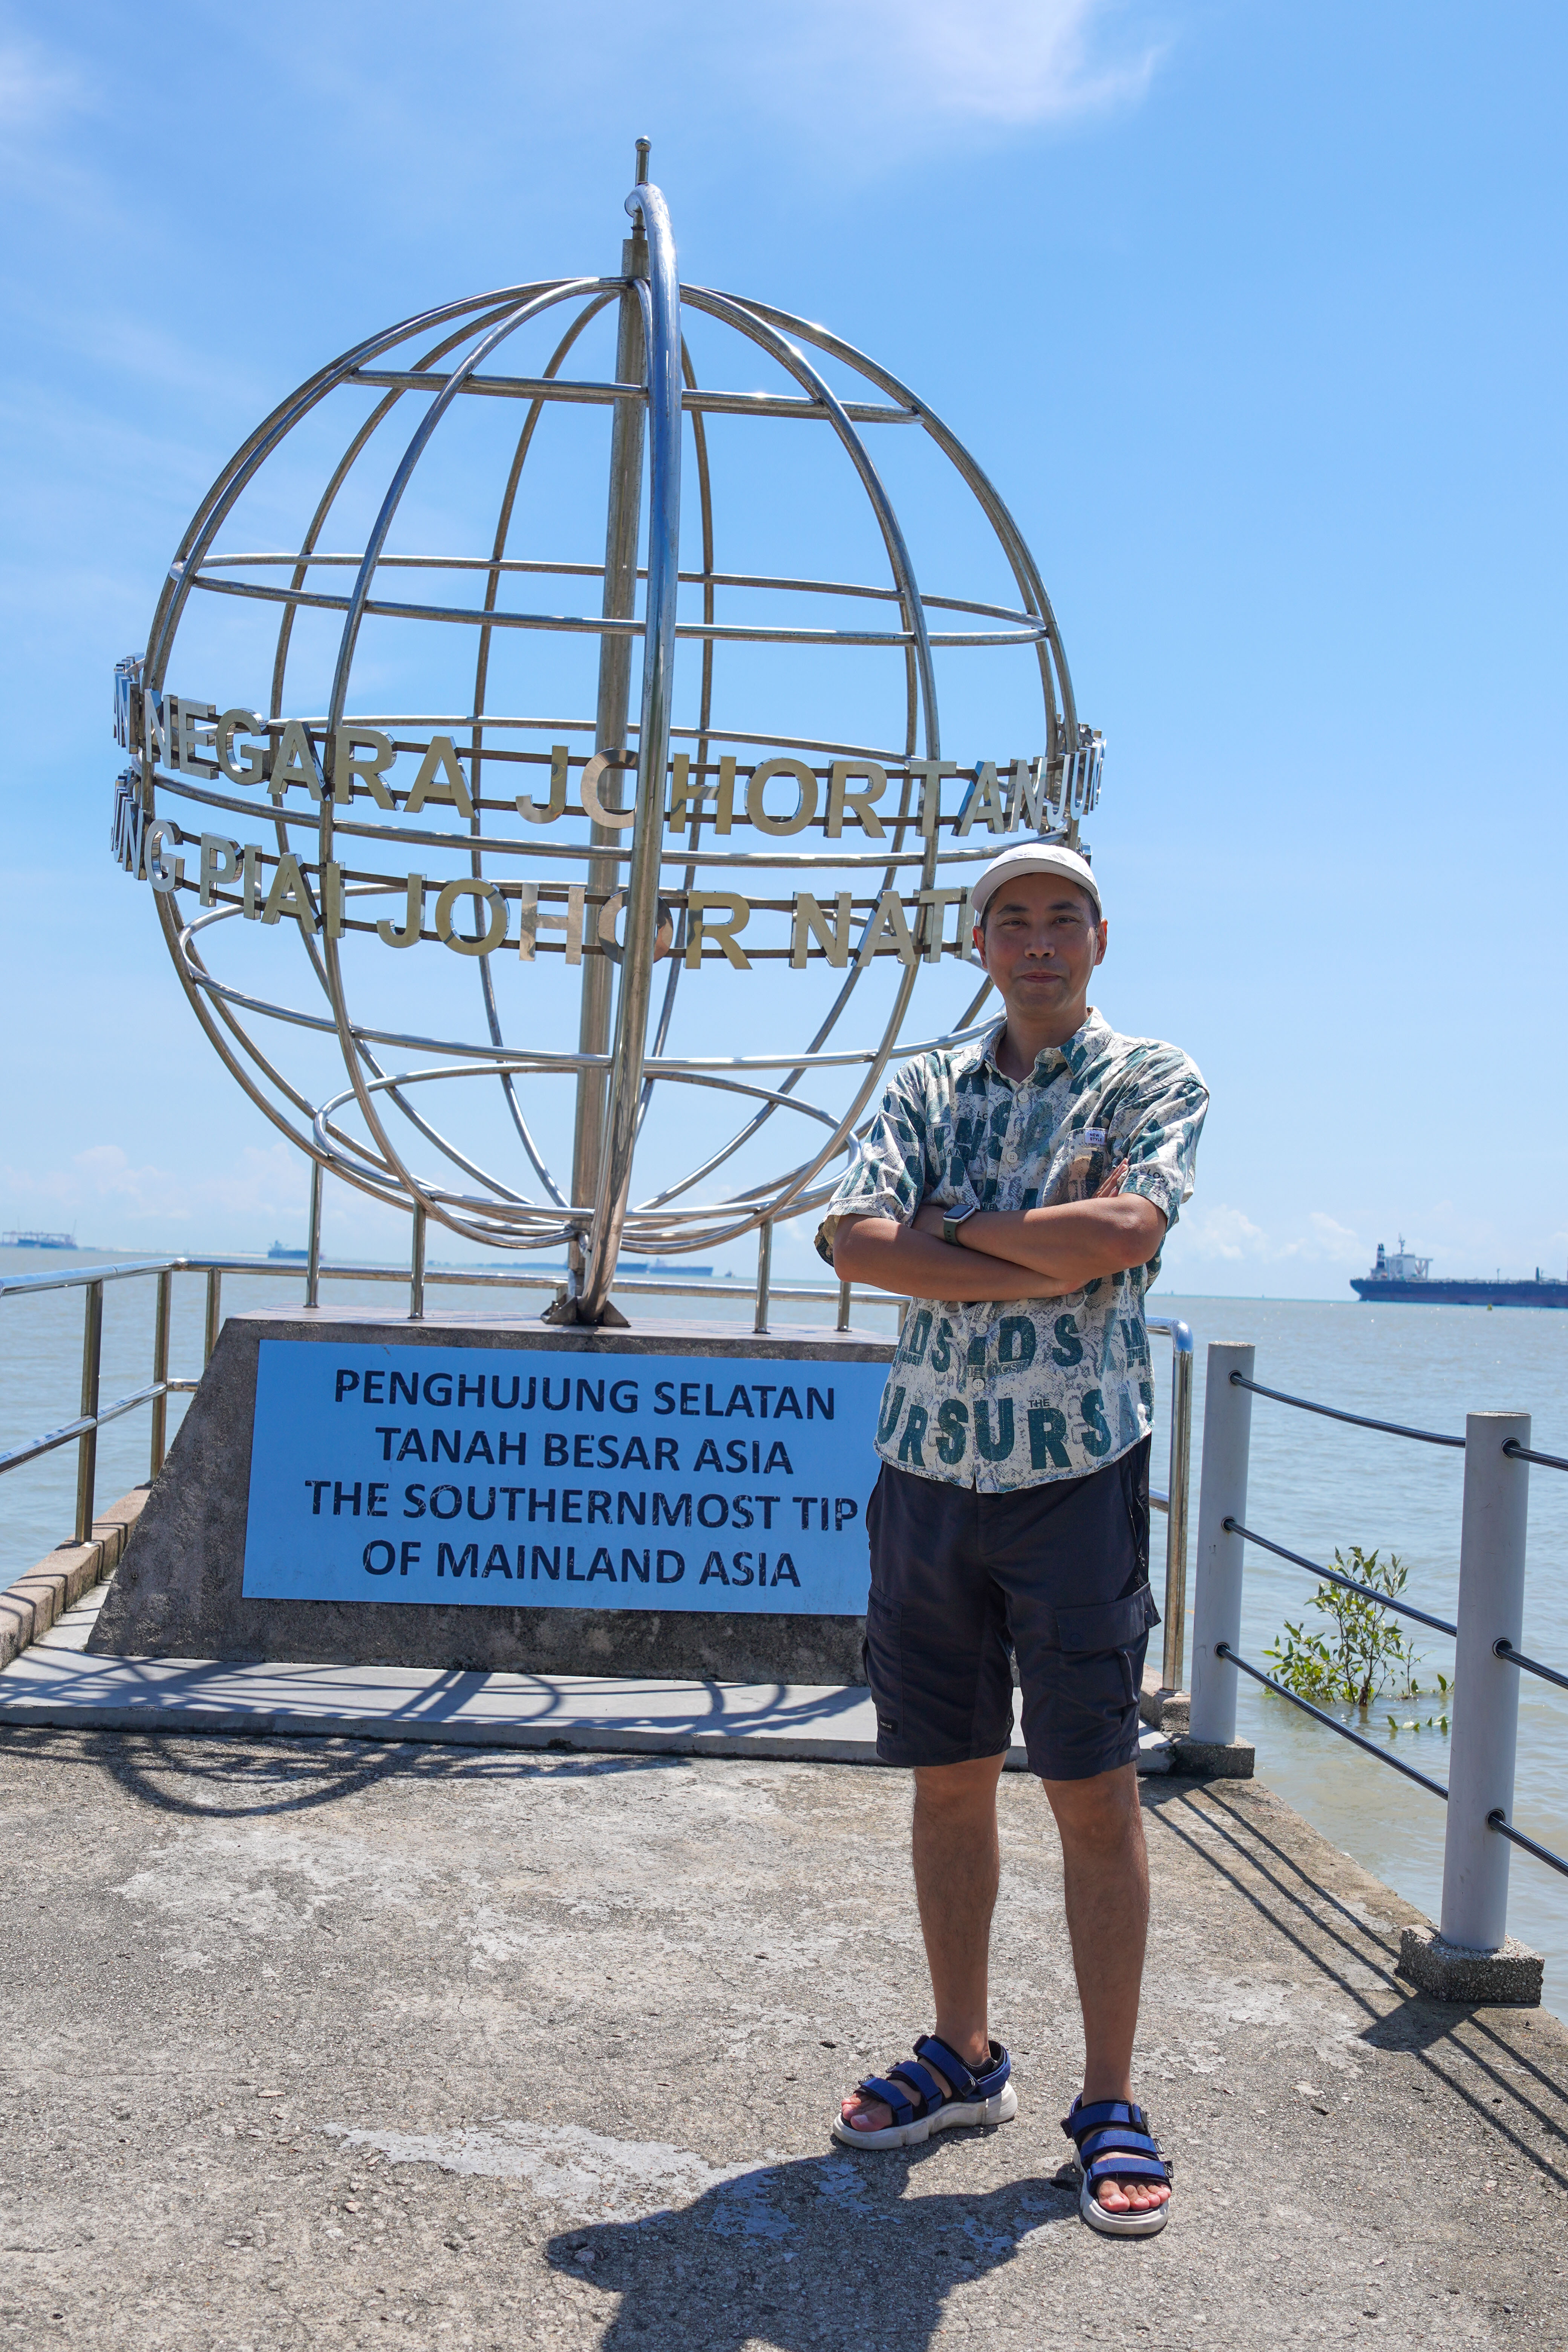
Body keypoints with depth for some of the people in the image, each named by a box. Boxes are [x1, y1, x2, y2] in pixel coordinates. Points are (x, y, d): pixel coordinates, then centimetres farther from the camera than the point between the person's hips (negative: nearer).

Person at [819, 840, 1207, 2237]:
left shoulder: (1154, 1081, 2)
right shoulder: (929, 1088, 11)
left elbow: (1127, 1231, -18)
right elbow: (854, 1241, -5)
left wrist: (954, 1224, -7)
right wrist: (1046, 1260, -13)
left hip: (1078, 1471, -4)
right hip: (927, 1469, 4)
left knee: (1095, 1791, 0)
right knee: (949, 1780, 11)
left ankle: (1111, 2104, 12)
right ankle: (965, 2059, 26)